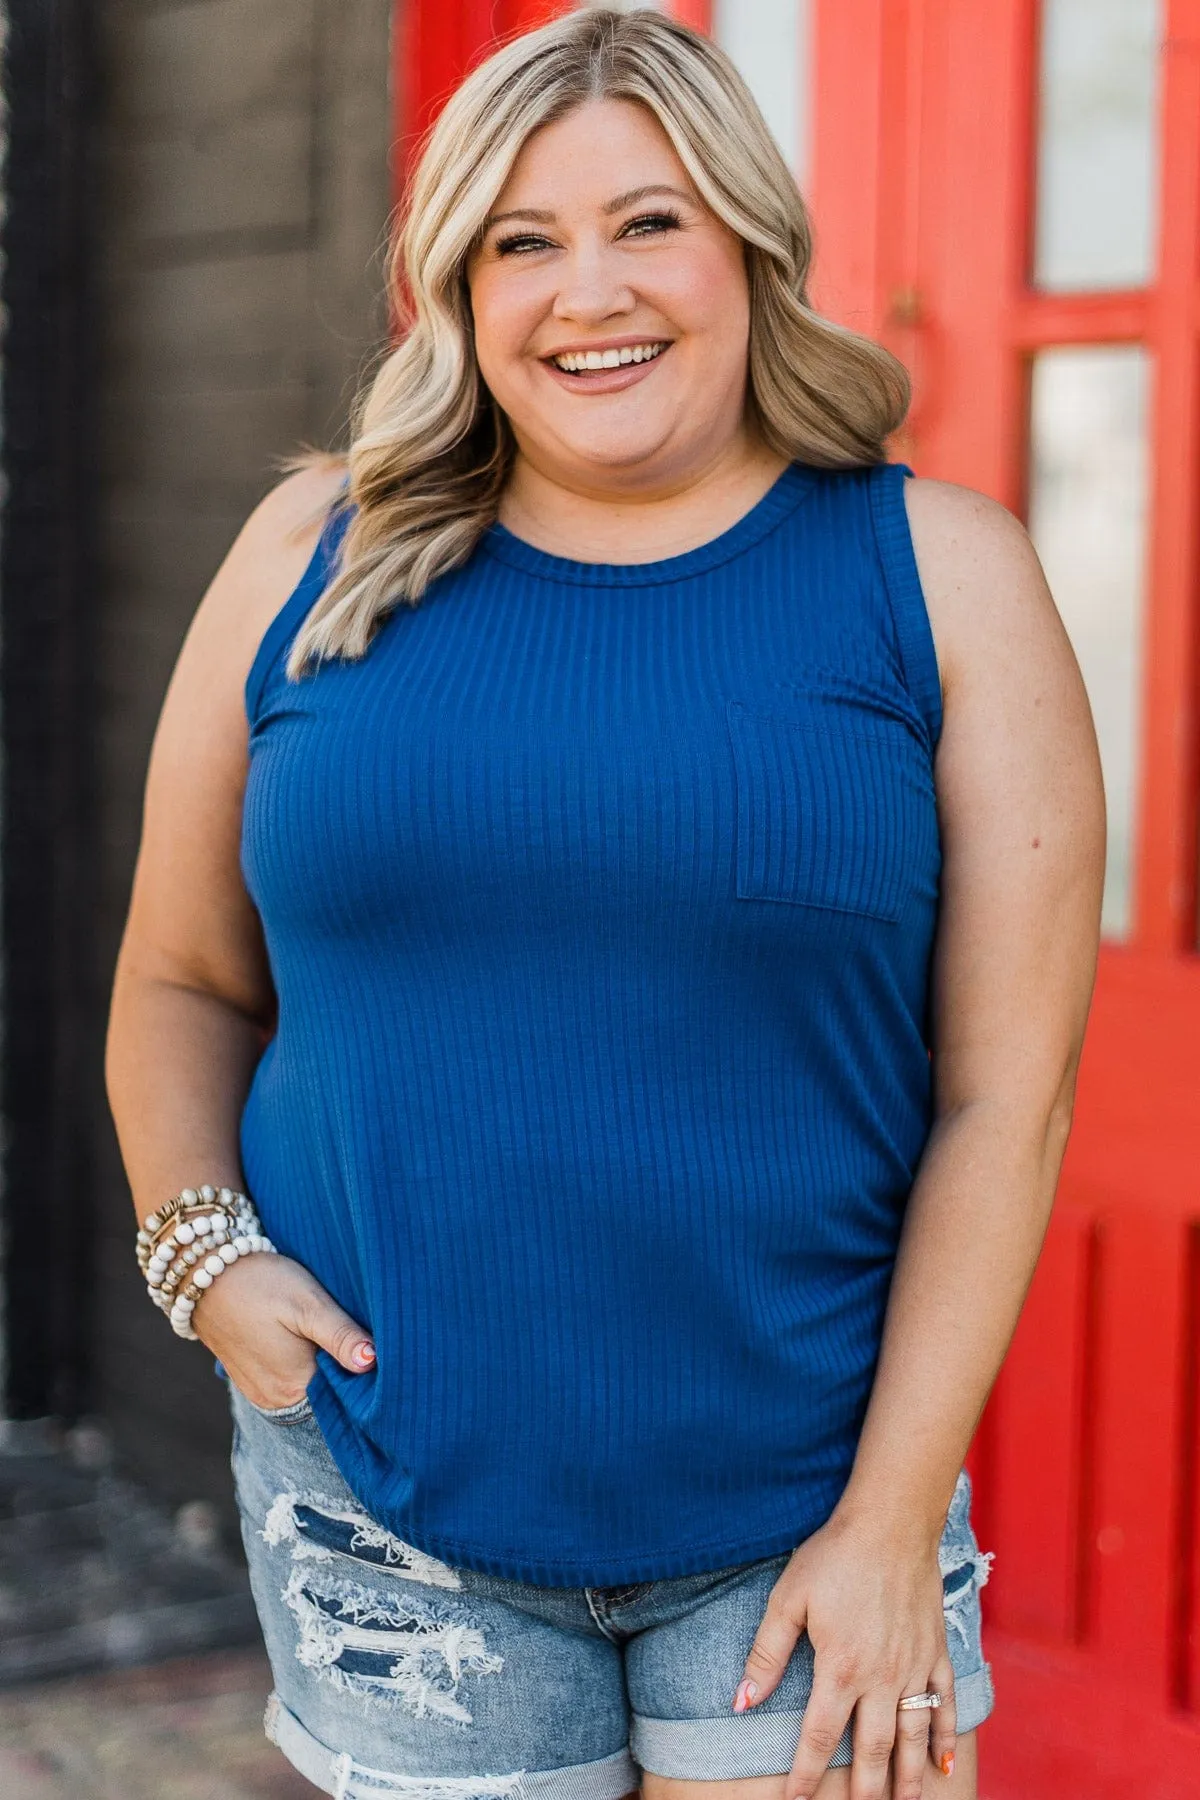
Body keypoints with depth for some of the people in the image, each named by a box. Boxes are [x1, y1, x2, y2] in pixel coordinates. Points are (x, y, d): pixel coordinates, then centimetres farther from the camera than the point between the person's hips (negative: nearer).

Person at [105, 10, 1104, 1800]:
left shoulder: (937, 575, -2)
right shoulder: (315, 559, 3)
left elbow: (1006, 1088, -5)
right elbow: (182, 981, 12)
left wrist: (894, 1520, -9)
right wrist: (202, 1247, -5)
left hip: (803, 1514, -1)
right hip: (393, 1521, 2)